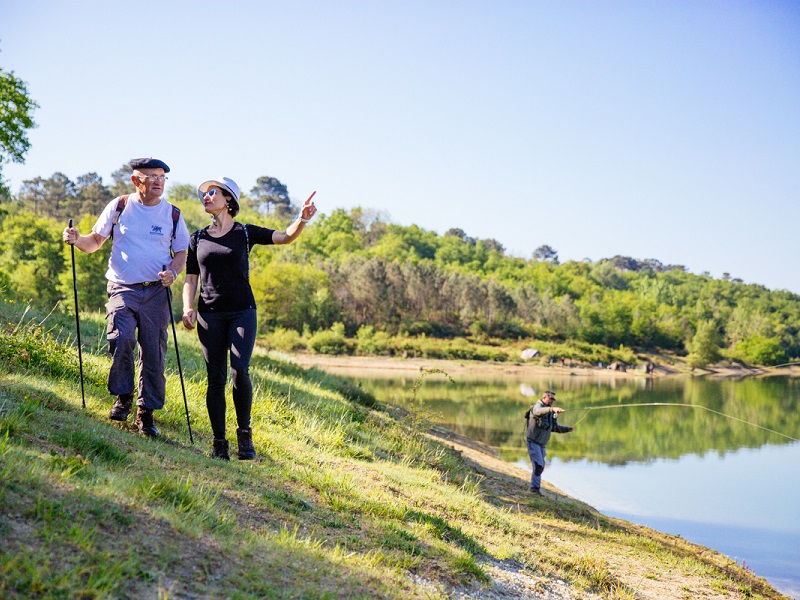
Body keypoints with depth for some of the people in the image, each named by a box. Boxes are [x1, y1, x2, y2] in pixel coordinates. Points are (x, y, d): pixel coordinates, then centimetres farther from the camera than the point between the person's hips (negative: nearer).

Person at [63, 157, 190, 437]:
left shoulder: (172, 214, 7)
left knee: (153, 353, 0)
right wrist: (77, 240, -10)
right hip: (122, 288, -1)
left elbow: (181, 253, 13)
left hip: (156, 292, 1)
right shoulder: (119, 206, 4)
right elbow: (96, 241, 11)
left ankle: (146, 413, 13)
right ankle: (123, 398, -1)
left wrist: (173, 271, -8)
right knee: (121, 339, -23)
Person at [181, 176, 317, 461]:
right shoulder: (198, 238, 13)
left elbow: (286, 237, -5)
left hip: (242, 312, -2)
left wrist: (303, 219, -24)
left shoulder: (245, 233, 5)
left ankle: (244, 433, 1)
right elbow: (191, 279, 13)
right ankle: (219, 442, 7)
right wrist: (188, 308, -4)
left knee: (239, 371, -17)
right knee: (216, 378, -1)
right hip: (210, 314, 2)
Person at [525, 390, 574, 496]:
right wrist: (552, 409, -55)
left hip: (542, 443, 9)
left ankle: (534, 487, 19)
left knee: (541, 466, 11)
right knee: (538, 465, -17)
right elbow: (538, 411, -38)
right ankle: (535, 487, -14)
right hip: (533, 441, -9)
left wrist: (567, 429, 4)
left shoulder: (551, 413, 14)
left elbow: (555, 427, 21)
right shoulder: (537, 406, -12)